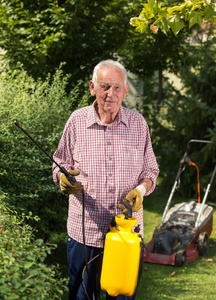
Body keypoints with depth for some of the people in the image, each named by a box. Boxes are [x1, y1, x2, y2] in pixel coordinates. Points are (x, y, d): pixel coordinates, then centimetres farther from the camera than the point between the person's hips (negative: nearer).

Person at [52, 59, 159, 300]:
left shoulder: (138, 123, 2)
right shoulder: (77, 121, -2)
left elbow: (150, 170, 9)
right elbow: (59, 165, 5)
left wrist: (141, 190, -11)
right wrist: (64, 179, -17)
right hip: (84, 230, -1)